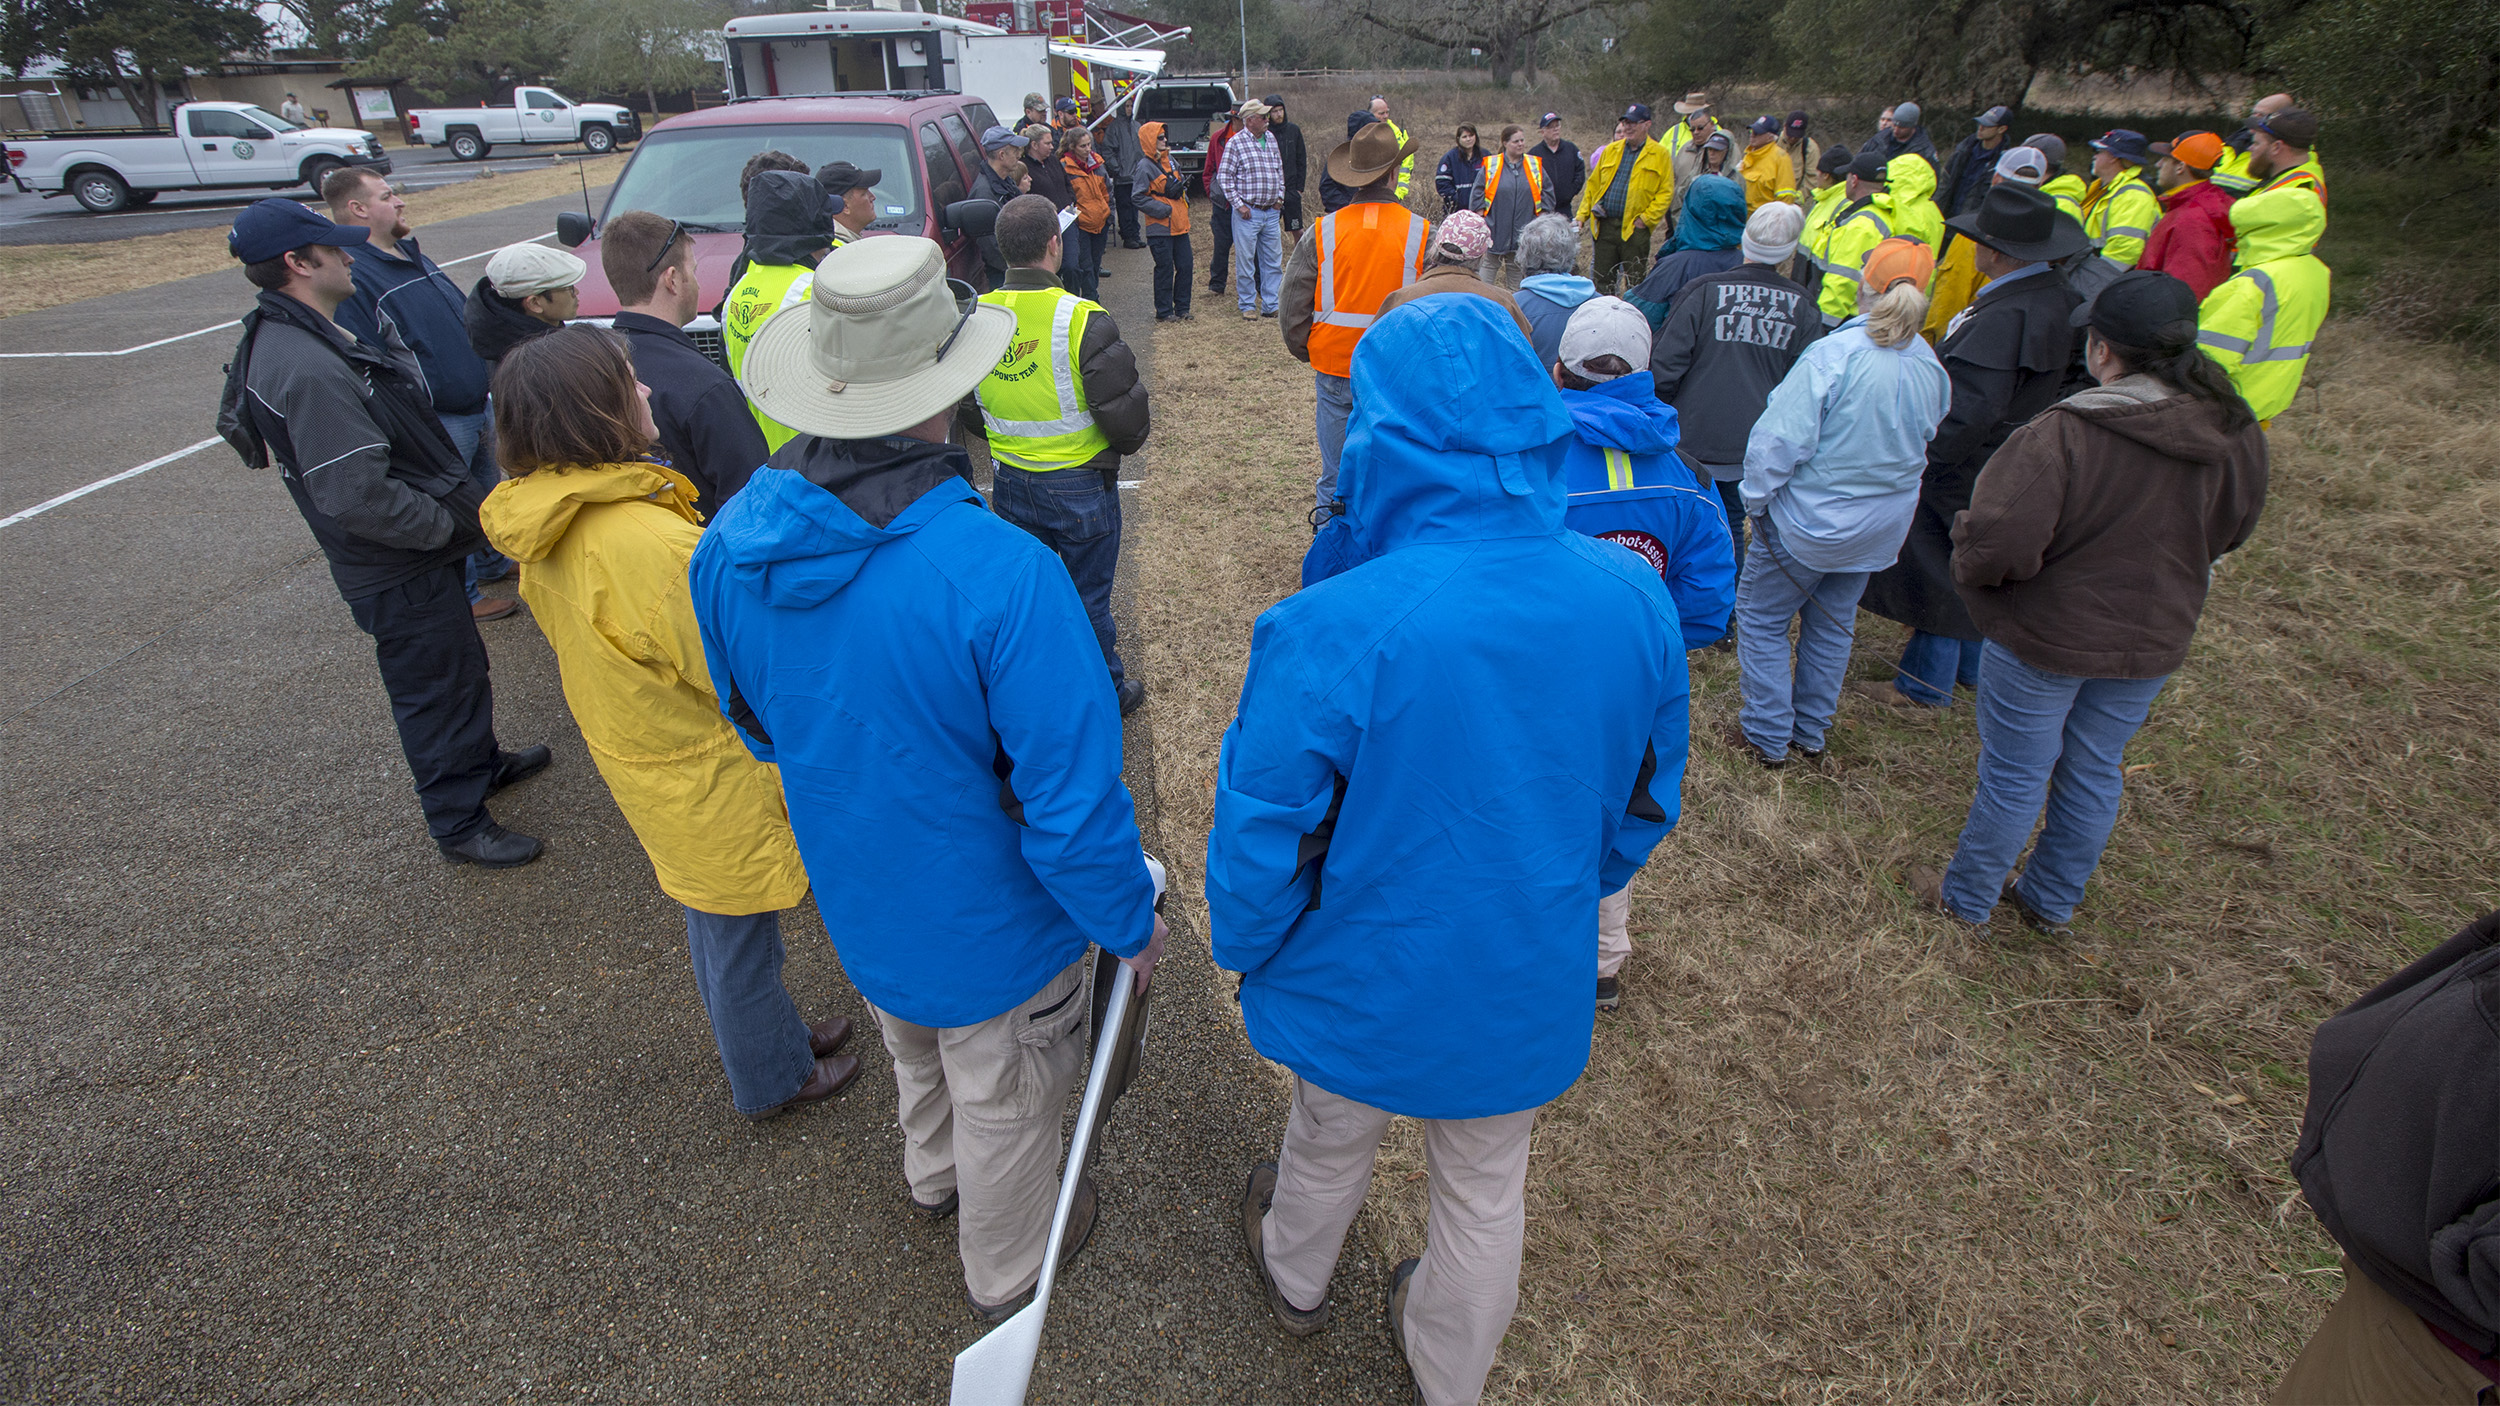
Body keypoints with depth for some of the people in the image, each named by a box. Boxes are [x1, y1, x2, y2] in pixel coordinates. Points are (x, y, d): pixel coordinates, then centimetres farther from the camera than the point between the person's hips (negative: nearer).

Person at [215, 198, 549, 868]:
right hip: (399, 573, -10)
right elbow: (356, 498, -31)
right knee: (437, 689, 4)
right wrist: (448, 523, -18)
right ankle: (460, 824, 20)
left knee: (460, 665, 26)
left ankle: (481, 763, 47)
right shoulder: (309, 370, -28)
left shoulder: (298, 338, 7)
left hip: (417, 552, 10)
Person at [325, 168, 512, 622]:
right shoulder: (352, 274, -18)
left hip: (476, 409, 9)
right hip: (436, 423, -9)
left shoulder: (411, 253, 12)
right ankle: (463, 596, 18)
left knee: (488, 490, 23)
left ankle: (493, 562, 43)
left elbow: (466, 318, 22)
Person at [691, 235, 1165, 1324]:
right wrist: (1131, 925, -13)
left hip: (854, 899, 6)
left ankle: (933, 1179, 66)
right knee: (1005, 1107, 24)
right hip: (989, 927, -6)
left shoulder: (731, 544, -16)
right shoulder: (1000, 575, -38)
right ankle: (1006, 1273, 52)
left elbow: (751, 720, 2)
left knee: (916, 1052, 36)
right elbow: (1072, 799, -31)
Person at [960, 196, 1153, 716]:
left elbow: (966, 412, 6)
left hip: (1009, 485, 5)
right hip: (1079, 485, -4)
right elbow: (1123, 415, -19)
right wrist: (1127, 442, 4)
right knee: (1088, 596, 12)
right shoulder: (1083, 320, -21)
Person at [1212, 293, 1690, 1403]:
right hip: (1532, 992, 3)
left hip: (1367, 989, -3)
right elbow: (1648, 801, -1)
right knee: (1487, 1192, 28)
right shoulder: (1635, 601, -17)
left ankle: (1294, 1280, 62)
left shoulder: (1331, 632, -33)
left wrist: (1242, 947, 1)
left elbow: (1261, 841, -21)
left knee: (1328, 1148, 29)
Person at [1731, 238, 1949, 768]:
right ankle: (1811, 733, 33)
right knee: (1832, 626, 20)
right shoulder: (1932, 370, -3)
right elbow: (1920, 444, 12)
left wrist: (1756, 500, -10)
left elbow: (1780, 440, -23)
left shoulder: (1836, 354, -23)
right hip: (1879, 528, 6)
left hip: (1807, 521, -6)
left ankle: (1767, 736, 16)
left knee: (1762, 620, 10)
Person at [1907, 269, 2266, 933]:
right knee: (2096, 775, 21)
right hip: (2152, 641, 6)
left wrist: (1968, 567, -9)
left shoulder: (2066, 432, -28)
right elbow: (2228, 534, 10)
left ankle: (1967, 897, 30)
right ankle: (2053, 903, 40)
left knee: (2014, 776, 10)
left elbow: (1999, 545, -31)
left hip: (2044, 636, -6)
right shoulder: (2237, 437, -6)